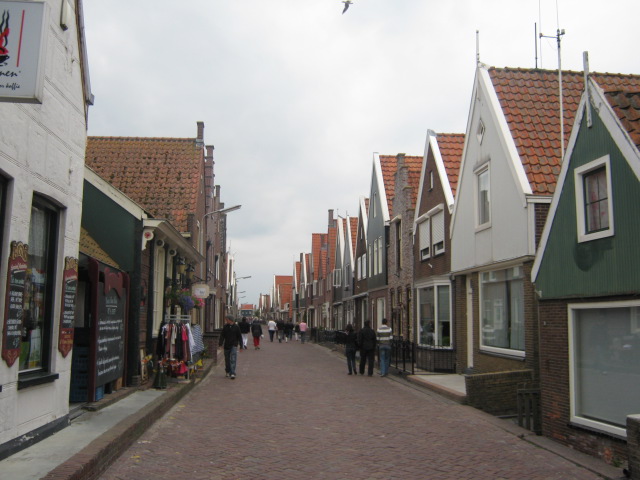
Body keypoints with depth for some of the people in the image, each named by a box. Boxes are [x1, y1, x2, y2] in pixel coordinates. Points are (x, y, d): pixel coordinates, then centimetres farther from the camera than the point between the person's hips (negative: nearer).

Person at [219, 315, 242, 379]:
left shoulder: (236, 327, -2)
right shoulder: (225, 327, 5)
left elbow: (239, 337, 3)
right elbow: (222, 336, 5)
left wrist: (241, 345, 1)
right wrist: (220, 343, -5)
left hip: (234, 345, -3)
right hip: (226, 346, 3)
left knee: (233, 360, -11)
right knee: (227, 360, 12)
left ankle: (232, 373, -15)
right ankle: (228, 372, 28)